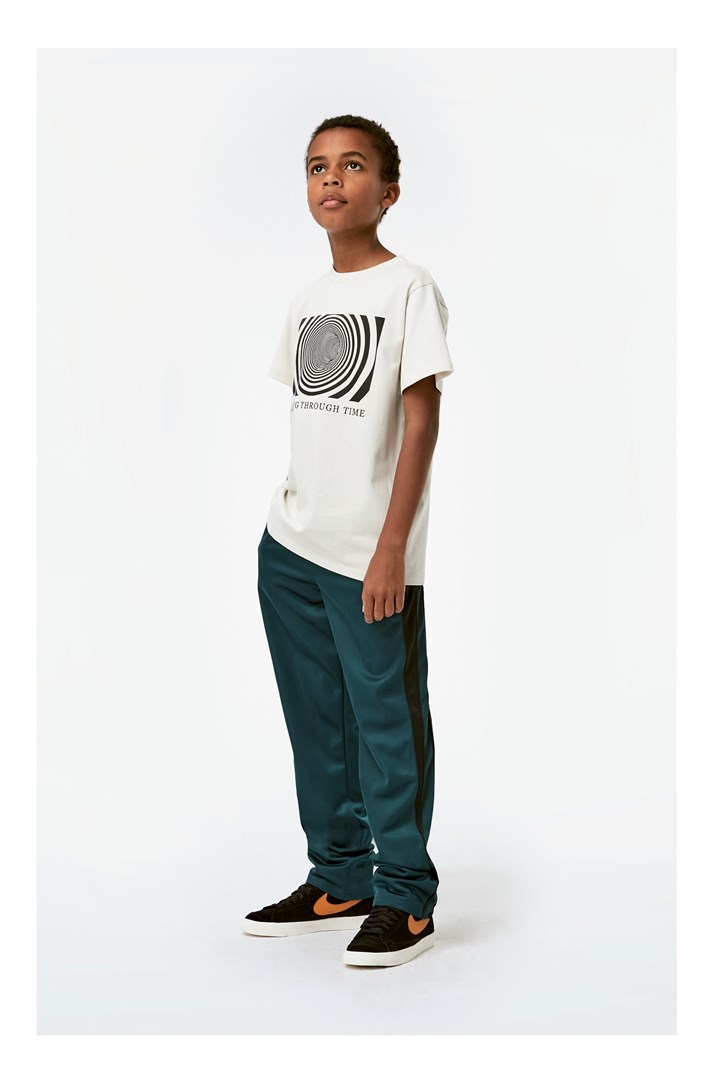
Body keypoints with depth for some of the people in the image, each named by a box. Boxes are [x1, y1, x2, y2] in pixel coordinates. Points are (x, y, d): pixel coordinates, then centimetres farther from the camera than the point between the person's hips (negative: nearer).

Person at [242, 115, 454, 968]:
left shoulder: (407, 288, -6)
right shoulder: (306, 302, 13)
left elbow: (422, 417, -11)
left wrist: (392, 545, -16)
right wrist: (293, 508, 10)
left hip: (370, 554, -7)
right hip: (289, 545, 7)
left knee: (387, 722, 0)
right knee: (315, 721, 14)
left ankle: (406, 900, 13)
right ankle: (337, 881, 28)